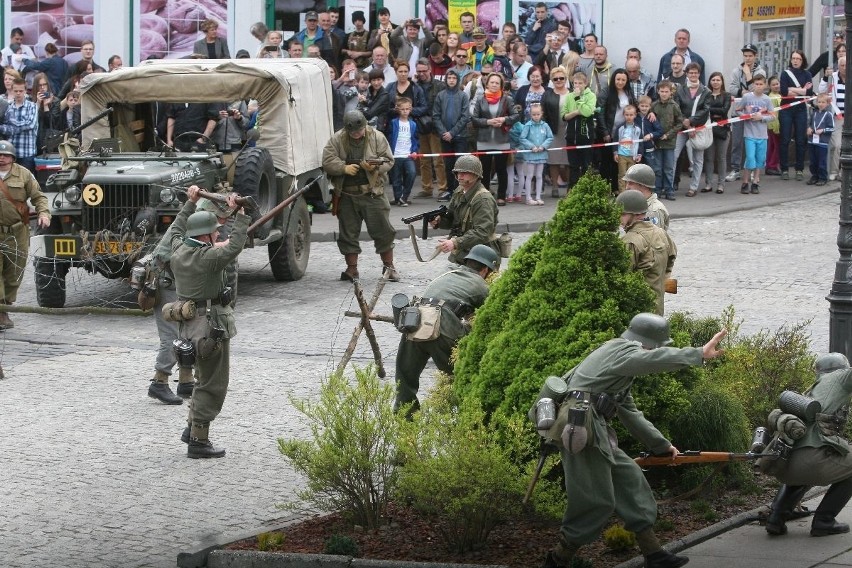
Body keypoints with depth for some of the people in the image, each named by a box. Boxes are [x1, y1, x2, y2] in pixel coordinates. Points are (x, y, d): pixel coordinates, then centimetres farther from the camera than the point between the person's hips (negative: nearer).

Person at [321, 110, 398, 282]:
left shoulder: (377, 137, -1)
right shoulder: (337, 139, 1)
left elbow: (388, 161, -2)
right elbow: (327, 161, -3)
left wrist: (375, 166, -21)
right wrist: (344, 168, -18)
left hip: (372, 193, -1)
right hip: (346, 195, 1)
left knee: (382, 231, 1)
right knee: (348, 233, 6)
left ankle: (389, 267, 12)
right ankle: (352, 269, 15)